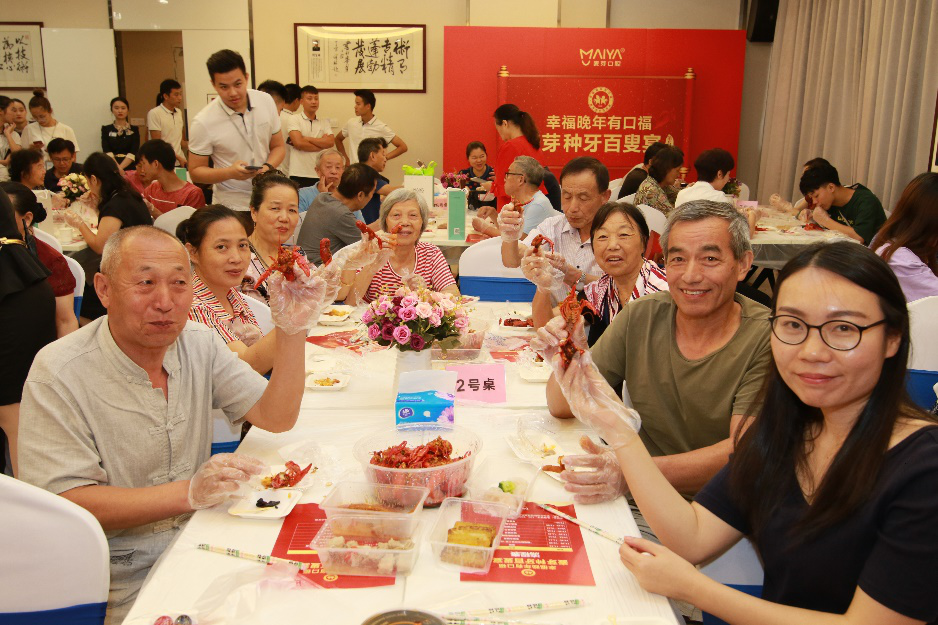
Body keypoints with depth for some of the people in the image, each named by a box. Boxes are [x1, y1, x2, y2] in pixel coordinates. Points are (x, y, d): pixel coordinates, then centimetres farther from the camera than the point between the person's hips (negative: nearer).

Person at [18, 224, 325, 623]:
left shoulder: (199, 342, 1)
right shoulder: (58, 373, -15)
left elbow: (276, 418, -3)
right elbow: (67, 503, -20)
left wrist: (292, 332, -17)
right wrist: (189, 492, -30)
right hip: (121, 577, -5)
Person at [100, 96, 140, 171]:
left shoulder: (134, 130, 11)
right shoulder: (106, 129, 12)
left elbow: (132, 153, -2)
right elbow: (107, 152, -2)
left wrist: (120, 167, -17)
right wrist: (117, 167, -19)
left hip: (130, 167, 0)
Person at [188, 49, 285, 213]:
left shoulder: (266, 101, -3)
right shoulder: (204, 122, -14)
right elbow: (195, 172, -7)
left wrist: (268, 167, -14)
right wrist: (230, 172, -25)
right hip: (231, 205, -3)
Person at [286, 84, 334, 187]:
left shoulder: (324, 122, 15)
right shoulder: (294, 119, 2)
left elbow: (331, 142, -2)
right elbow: (298, 143, -11)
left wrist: (306, 138, -8)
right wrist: (321, 144, -3)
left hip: (320, 175, 3)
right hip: (299, 175, -3)